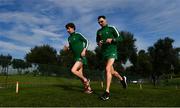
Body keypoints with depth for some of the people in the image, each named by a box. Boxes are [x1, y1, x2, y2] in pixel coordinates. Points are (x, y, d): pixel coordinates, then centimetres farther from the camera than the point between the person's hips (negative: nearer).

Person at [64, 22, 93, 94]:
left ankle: (86, 80, 0)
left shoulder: (78, 35, -5)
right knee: (80, 74, 5)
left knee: (73, 70, -22)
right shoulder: (69, 38, 15)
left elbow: (86, 41, -3)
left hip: (81, 57, -7)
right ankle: (88, 88, 17)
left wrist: (84, 50, -15)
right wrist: (67, 48, 1)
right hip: (76, 57, 8)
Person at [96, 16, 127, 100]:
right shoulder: (99, 31, 13)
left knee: (107, 69, -22)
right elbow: (97, 40, 25)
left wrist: (111, 39, -19)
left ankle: (107, 92, -22)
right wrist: (98, 43, 1)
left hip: (112, 51, -6)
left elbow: (120, 38, -2)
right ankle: (122, 79, 41)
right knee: (111, 71, 12)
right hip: (104, 53, 6)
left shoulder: (111, 29, 0)